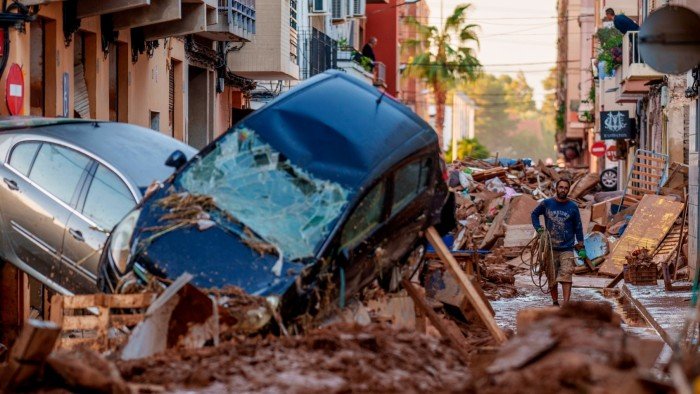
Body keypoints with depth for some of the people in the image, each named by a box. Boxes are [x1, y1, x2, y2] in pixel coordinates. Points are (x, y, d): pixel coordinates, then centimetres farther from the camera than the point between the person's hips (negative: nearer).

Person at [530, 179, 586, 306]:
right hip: (550, 248, 2)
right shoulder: (547, 204, 2)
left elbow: (578, 227, 7)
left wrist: (581, 247, 4)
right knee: (552, 279, 8)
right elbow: (534, 214, 19)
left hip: (567, 249, -2)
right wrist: (538, 228, 2)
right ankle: (555, 303, 22)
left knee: (566, 277, -14)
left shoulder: (573, 207, 1)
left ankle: (565, 305, -20)